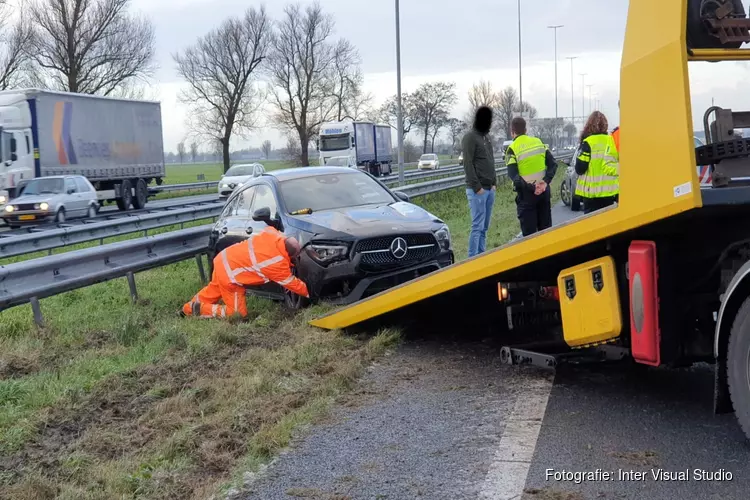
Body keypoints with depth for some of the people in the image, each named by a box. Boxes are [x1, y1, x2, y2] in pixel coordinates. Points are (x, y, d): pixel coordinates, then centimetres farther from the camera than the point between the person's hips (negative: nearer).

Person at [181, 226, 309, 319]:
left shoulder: (271, 233, -8)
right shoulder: (279, 265, -22)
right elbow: (292, 284, -6)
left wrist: (284, 241, 16)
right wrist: (307, 292, 9)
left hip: (224, 258, 8)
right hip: (230, 275, -8)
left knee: (213, 290, 32)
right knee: (239, 313, 4)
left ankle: (188, 309, 46)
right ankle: (202, 309, 8)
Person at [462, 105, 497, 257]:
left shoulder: (486, 137, 17)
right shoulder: (470, 137, -8)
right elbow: (468, 164, -13)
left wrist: (494, 183, 11)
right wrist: (477, 187, -16)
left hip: (490, 189, 8)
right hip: (477, 190, -8)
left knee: (485, 227, 8)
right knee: (478, 226, -9)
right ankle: (473, 259, -7)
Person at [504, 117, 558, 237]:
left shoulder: (512, 149, -8)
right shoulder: (538, 142, 7)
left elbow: (513, 175, -19)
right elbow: (553, 163, 1)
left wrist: (531, 188, -17)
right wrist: (546, 182, -8)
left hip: (526, 193, -5)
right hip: (543, 190, 5)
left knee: (529, 233, 2)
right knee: (546, 229, 14)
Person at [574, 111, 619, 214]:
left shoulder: (588, 143, -11)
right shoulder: (612, 140, 2)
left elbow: (580, 168, -11)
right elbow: (618, 163, 8)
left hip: (592, 191, -4)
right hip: (610, 190, 4)